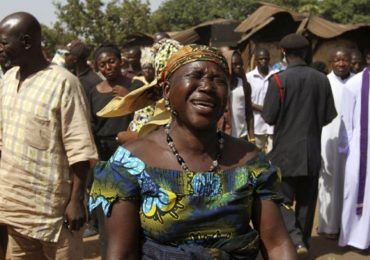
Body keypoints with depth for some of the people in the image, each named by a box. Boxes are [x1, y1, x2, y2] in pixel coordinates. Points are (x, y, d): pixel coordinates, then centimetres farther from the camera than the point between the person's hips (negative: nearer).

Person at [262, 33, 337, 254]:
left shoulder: (279, 80, -13)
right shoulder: (322, 79, -2)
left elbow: (269, 117, -12)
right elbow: (328, 116, 2)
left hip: (286, 150, -4)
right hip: (312, 151, 4)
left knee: (282, 198, 6)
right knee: (307, 200, 15)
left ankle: (296, 240, -10)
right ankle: (304, 241, 25)